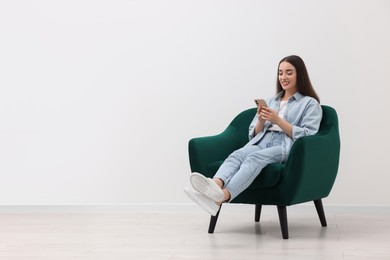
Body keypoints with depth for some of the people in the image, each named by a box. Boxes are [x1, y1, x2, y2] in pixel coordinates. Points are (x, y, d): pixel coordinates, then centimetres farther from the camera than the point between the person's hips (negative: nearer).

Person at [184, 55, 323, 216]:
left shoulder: (310, 104, 15)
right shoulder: (270, 101, 30)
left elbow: (307, 136, 0)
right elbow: (254, 134, 24)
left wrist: (277, 120, -8)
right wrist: (261, 121, 1)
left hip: (286, 147, -4)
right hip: (260, 143, 5)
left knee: (255, 158, -38)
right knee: (237, 154, -32)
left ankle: (223, 196, -65)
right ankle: (215, 185, -64)